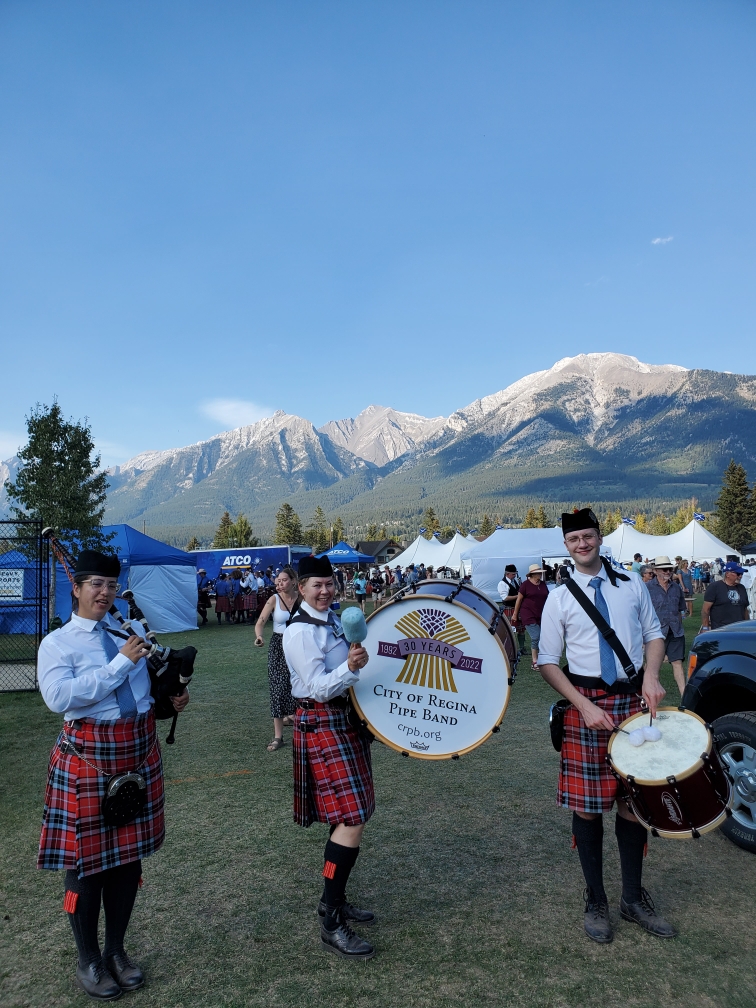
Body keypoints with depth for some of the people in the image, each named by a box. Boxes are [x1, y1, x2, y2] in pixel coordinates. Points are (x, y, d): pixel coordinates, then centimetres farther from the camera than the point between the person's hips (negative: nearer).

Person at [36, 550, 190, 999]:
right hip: (87, 757, -4)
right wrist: (121, 662, -23)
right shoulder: (57, 642, -7)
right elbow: (58, 697, -24)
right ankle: (88, 960, 32)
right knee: (86, 858, 8)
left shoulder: (132, 631, 6)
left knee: (130, 854, 15)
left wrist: (174, 696, -1)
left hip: (139, 752, 4)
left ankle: (117, 949, 37)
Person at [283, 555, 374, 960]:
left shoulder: (334, 620, 10)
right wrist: (350, 667, -35)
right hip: (323, 725, -9)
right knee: (353, 820, -11)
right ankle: (332, 925, -2)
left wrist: (361, 660, 6)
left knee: (346, 818, 15)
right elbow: (319, 688, -22)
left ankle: (333, 899, 31)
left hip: (347, 721, 9)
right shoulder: (300, 631, -17)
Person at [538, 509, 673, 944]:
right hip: (587, 704, -2)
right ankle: (596, 902, 24)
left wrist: (651, 676, -8)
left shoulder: (631, 583, 4)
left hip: (634, 701, 2)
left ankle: (635, 898, 30)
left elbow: (654, 634, 11)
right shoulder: (560, 598, -3)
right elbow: (548, 661, -2)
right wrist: (584, 706, -12)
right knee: (587, 805, 5)